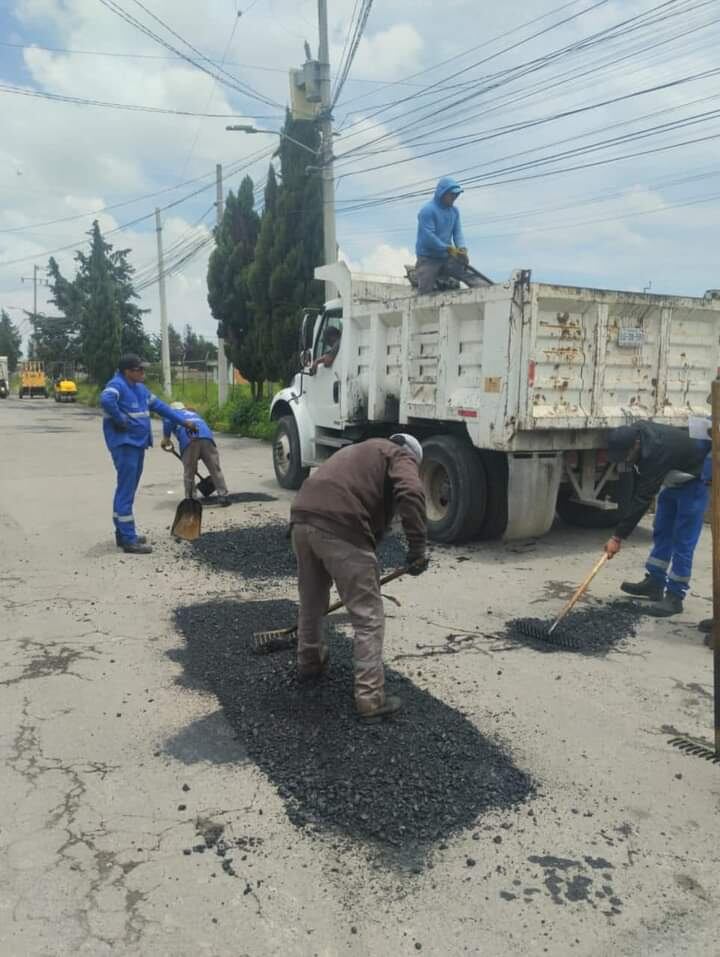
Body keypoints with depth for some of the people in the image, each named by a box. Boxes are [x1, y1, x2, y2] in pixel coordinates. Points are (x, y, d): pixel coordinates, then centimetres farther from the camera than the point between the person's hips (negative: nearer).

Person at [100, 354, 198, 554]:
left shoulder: (140, 388, 16)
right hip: (124, 444, -10)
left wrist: (183, 422, 22)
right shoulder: (117, 385, -13)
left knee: (126, 490, 15)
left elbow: (160, 406, 23)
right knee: (126, 491, -8)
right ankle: (128, 539, -6)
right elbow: (106, 400, -35)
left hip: (137, 443, 10)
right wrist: (121, 420, -23)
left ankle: (123, 533, 25)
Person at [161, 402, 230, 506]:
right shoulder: (193, 413, 42)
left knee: (189, 474, 6)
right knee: (215, 469, 6)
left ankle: (190, 500, 8)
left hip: (188, 439, -3)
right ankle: (223, 496, 3)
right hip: (206, 436, 3)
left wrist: (166, 438, 12)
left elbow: (168, 421, 2)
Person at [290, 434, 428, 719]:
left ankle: (309, 662, 48)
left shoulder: (361, 451, 37)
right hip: (340, 528, -8)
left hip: (302, 519, 8)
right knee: (369, 617, 4)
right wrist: (418, 547, -10)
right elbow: (411, 493, -12)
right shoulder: (401, 457, 14)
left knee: (311, 602, 28)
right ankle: (370, 698, 9)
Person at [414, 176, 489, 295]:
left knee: (471, 276, -12)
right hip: (428, 259, -5)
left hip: (447, 258, 6)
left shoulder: (454, 210, 9)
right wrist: (449, 249, -20)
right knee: (425, 294, -4)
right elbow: (428, 237, -20)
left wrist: (462, 249, -17)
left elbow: (458, 232, 4)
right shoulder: (428, 210, -13)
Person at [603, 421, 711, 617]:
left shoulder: (656, 452, -39)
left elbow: (643, 498, -36)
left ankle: (675, 596, -2)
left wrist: (618, 537, -32)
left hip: (693, 480, -9)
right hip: (673, 480, 9)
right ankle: (654, 583, 20)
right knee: (661, 532, 11)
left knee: (683, 541, -8)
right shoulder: (634, 433, -14)